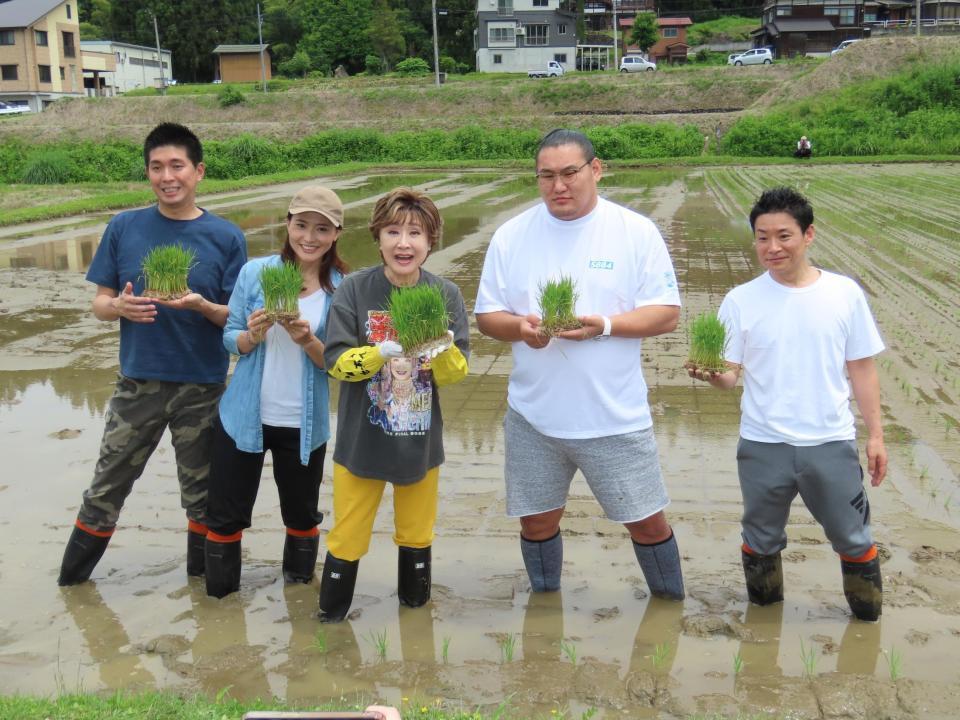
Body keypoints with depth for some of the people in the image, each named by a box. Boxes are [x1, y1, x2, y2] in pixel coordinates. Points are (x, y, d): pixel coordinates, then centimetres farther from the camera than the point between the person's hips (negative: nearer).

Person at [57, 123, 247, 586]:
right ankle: (71, 580, 26)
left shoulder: (226, 237, -3)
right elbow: (99, 303, 4)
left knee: (201, 493, 13)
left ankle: (202, 576, 32)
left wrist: (202, 306, -22)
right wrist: (121, 307, -19)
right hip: (138, 383, 1)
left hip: (202, 387, -1)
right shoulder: (124, 228, 0)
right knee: (107, 488, 9)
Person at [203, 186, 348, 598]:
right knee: (226, 514, 10)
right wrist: (252, 335, -23)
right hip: (244, 417, 1)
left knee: (302, 514, 17)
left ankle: (299, 587, 40)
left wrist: (307, 340, -26)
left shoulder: (342, 289, -7)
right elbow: (230, 339, -1)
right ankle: (219, 596, 29)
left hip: (304, 425, 0)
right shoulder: (255, 272, -6)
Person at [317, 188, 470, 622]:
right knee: (347, 539, 9)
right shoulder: (354, 289, -11)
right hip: (361, 440, -2)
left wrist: (444, 351, -27)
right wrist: (383, 351, -29)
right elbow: (337, 362, -13)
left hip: (420, 441, 2)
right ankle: (330, 619, 28)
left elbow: (456, 374, -6)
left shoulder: (446, 295, -6)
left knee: (416, 536, 19)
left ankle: (415, 611, 40)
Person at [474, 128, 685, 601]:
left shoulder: (636, 231, -4)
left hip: (615, 416, -2)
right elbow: (486, 315, 6)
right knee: (537, 521, 13)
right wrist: (519, 326, -17)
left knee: (647, 521, 6)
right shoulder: (511, 235, 2)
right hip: (533, 416, 2)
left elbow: (667, 313, -6)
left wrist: (604, 325, -22)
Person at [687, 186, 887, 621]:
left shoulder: (845, 293, -3)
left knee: (853, 537, 12)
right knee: (761, 538, 17)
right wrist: (711, 374, -29)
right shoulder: (741, 301, -4)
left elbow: (862, 369, 4)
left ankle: (868, 615, 35)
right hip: (763, 445, 1)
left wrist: (875, 435, 4)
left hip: (831, 442, 0)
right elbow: (730, 374, -5)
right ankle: (764, 616, 38)